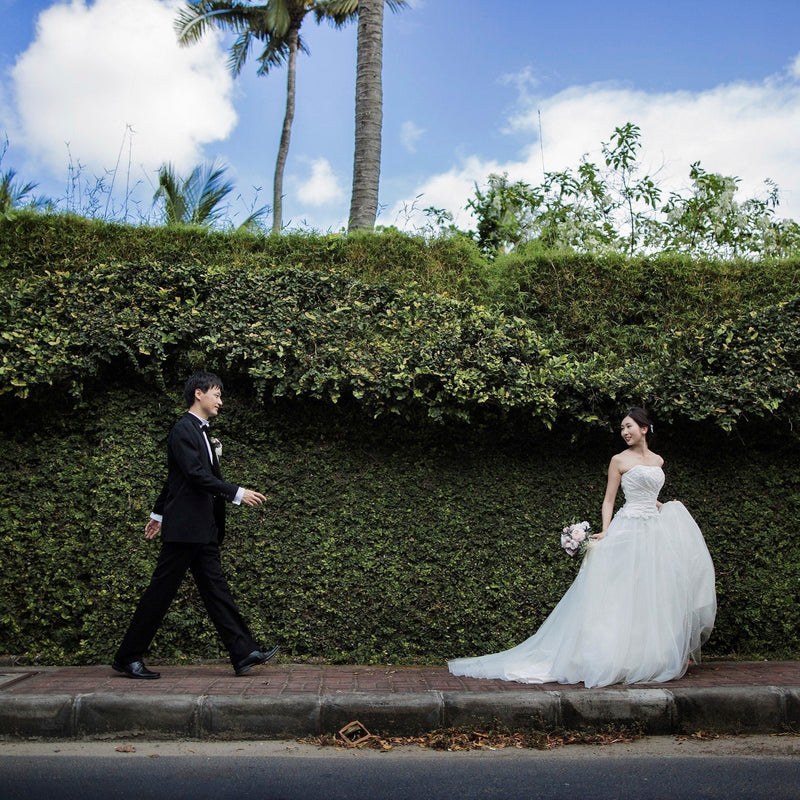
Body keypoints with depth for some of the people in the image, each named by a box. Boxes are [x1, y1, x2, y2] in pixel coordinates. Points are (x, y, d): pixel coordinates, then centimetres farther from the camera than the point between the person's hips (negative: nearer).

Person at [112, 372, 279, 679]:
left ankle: (244, 653, 6)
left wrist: (158, 513, 31)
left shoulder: (199, 431, 18)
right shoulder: (183, 430, -11)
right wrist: (237, 493, -23)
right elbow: (197, 475, -21)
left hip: (203, 532, 9)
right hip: (184, 527, -9)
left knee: (216, 589, 6)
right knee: (160, 592, -1)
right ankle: (128, 658, 10)